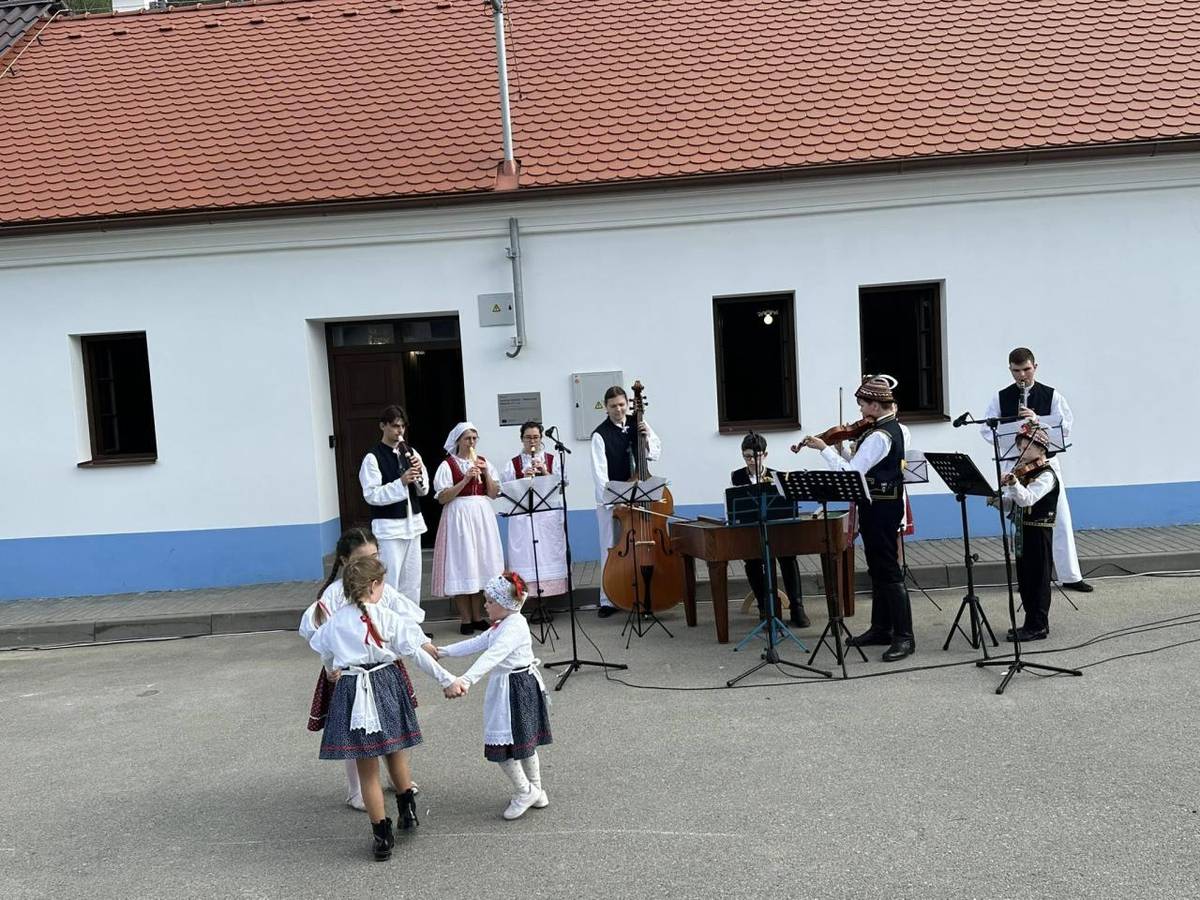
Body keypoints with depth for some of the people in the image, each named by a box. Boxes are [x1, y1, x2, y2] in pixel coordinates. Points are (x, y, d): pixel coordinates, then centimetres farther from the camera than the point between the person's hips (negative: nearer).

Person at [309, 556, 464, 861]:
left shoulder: (336, 621, 1)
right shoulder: (387, 618, -7)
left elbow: (324, 653, 19)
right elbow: (416, 652, -7)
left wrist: (332, 672, 41)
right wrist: (446, 679, -1)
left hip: (351, 690, 1)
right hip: (386, 684, 0)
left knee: (367, 769, 8)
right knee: (395, 751, 23)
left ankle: (382, 835, 13)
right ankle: (407, 810, 37)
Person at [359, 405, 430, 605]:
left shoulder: (410, 452, 9)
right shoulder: (373, 457, -9)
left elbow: (423, 490, 10)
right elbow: (372, 495, -15)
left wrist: (419, 472, -9)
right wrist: (401, 482, -23)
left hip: (413, 522, 6)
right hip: (389, 526, -6)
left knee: (413, 580, 12)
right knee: (391, 580, -7)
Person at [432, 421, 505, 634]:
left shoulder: (484, 462, 11)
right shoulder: (448, 465, -2)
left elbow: (494, 493, 6)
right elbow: (442, 498, -9)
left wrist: (485, 472, -7)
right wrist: (465, 479, -16)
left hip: (483, 516, 5)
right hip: (459, 516, -4)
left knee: (481, 563, 6)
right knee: (462, 564, -3)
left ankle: (478, 616, 16)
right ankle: (465, 619, 5)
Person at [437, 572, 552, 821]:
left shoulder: (514, 627, -22)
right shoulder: (502, 625, 11)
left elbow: (492, 655, -36)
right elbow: (476, 643, 18)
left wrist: (466, 680, -46)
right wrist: (442, 651, 15)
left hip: (516, 689, -10)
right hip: (507, 688, 10)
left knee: (502, 745, -4)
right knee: (525, 742, 18)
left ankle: (525, 791, 11)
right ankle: (535, 792, 29)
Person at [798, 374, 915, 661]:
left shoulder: (879, 437, -21)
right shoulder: (892, 427, 10)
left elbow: (851, 472, -23)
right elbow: (858, 464, 15)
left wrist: (824, 448, -16)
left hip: (879, 508, -10)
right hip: (881, 505, 10)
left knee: (888, 572, -6)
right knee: (878, 569, 16)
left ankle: (904, 637, -1)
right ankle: (881, 628, 25)